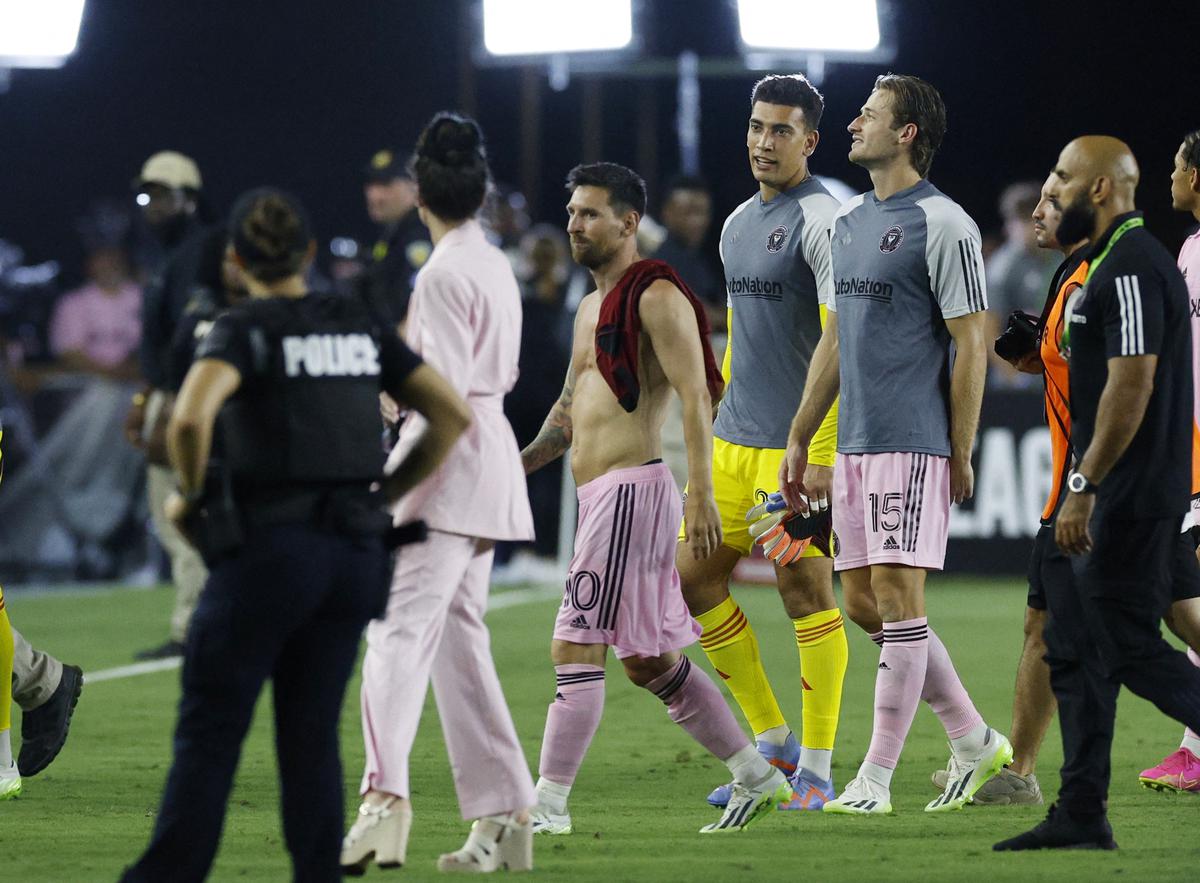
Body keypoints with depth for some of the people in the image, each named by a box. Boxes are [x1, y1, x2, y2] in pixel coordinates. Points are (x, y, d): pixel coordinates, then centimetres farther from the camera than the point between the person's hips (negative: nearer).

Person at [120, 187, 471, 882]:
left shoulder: (245, 329, -6)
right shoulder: (359, 327, 11)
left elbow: (189, 419, -24)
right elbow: (453, 415, 10)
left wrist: (191, 494, -6)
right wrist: (387, 494, 13)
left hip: (272, 544, -5)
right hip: (356, 550, 5)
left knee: (210, 729, 0)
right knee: (313, 734, 9)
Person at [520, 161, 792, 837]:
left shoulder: (656, 295, -9)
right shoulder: (593, 305, 21)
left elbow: (696, 396, -17)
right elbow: (572, 409, 28)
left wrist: (702, 492, -26)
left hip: (630, 490, -10)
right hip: (601, 495, 10)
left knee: (576, 647, -11)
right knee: (649, 659, 13)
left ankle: (549, 807, -10)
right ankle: (759, 778, 20)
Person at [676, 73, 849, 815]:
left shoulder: (821, 219, -11)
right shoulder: (738, 224, 16)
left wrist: (821, 453, -22)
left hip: (796, 446, -9)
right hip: (735, 442, 9)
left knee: (805, 587, -6)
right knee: (694, 575, 7)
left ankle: (817, 767, 0)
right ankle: (773, 744, 16)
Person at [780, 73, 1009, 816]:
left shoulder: (942, 225, -9)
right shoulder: (849, 220, 16)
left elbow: (971, 346, -10)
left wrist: (962, 456, -12)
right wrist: (799, 440, 20)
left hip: (913, 443, -9)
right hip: (856, 444, 9)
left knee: (897, 596, -7)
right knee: (864, 602, 8)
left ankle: (876, 780, -5)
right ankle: (975, 742, 20)